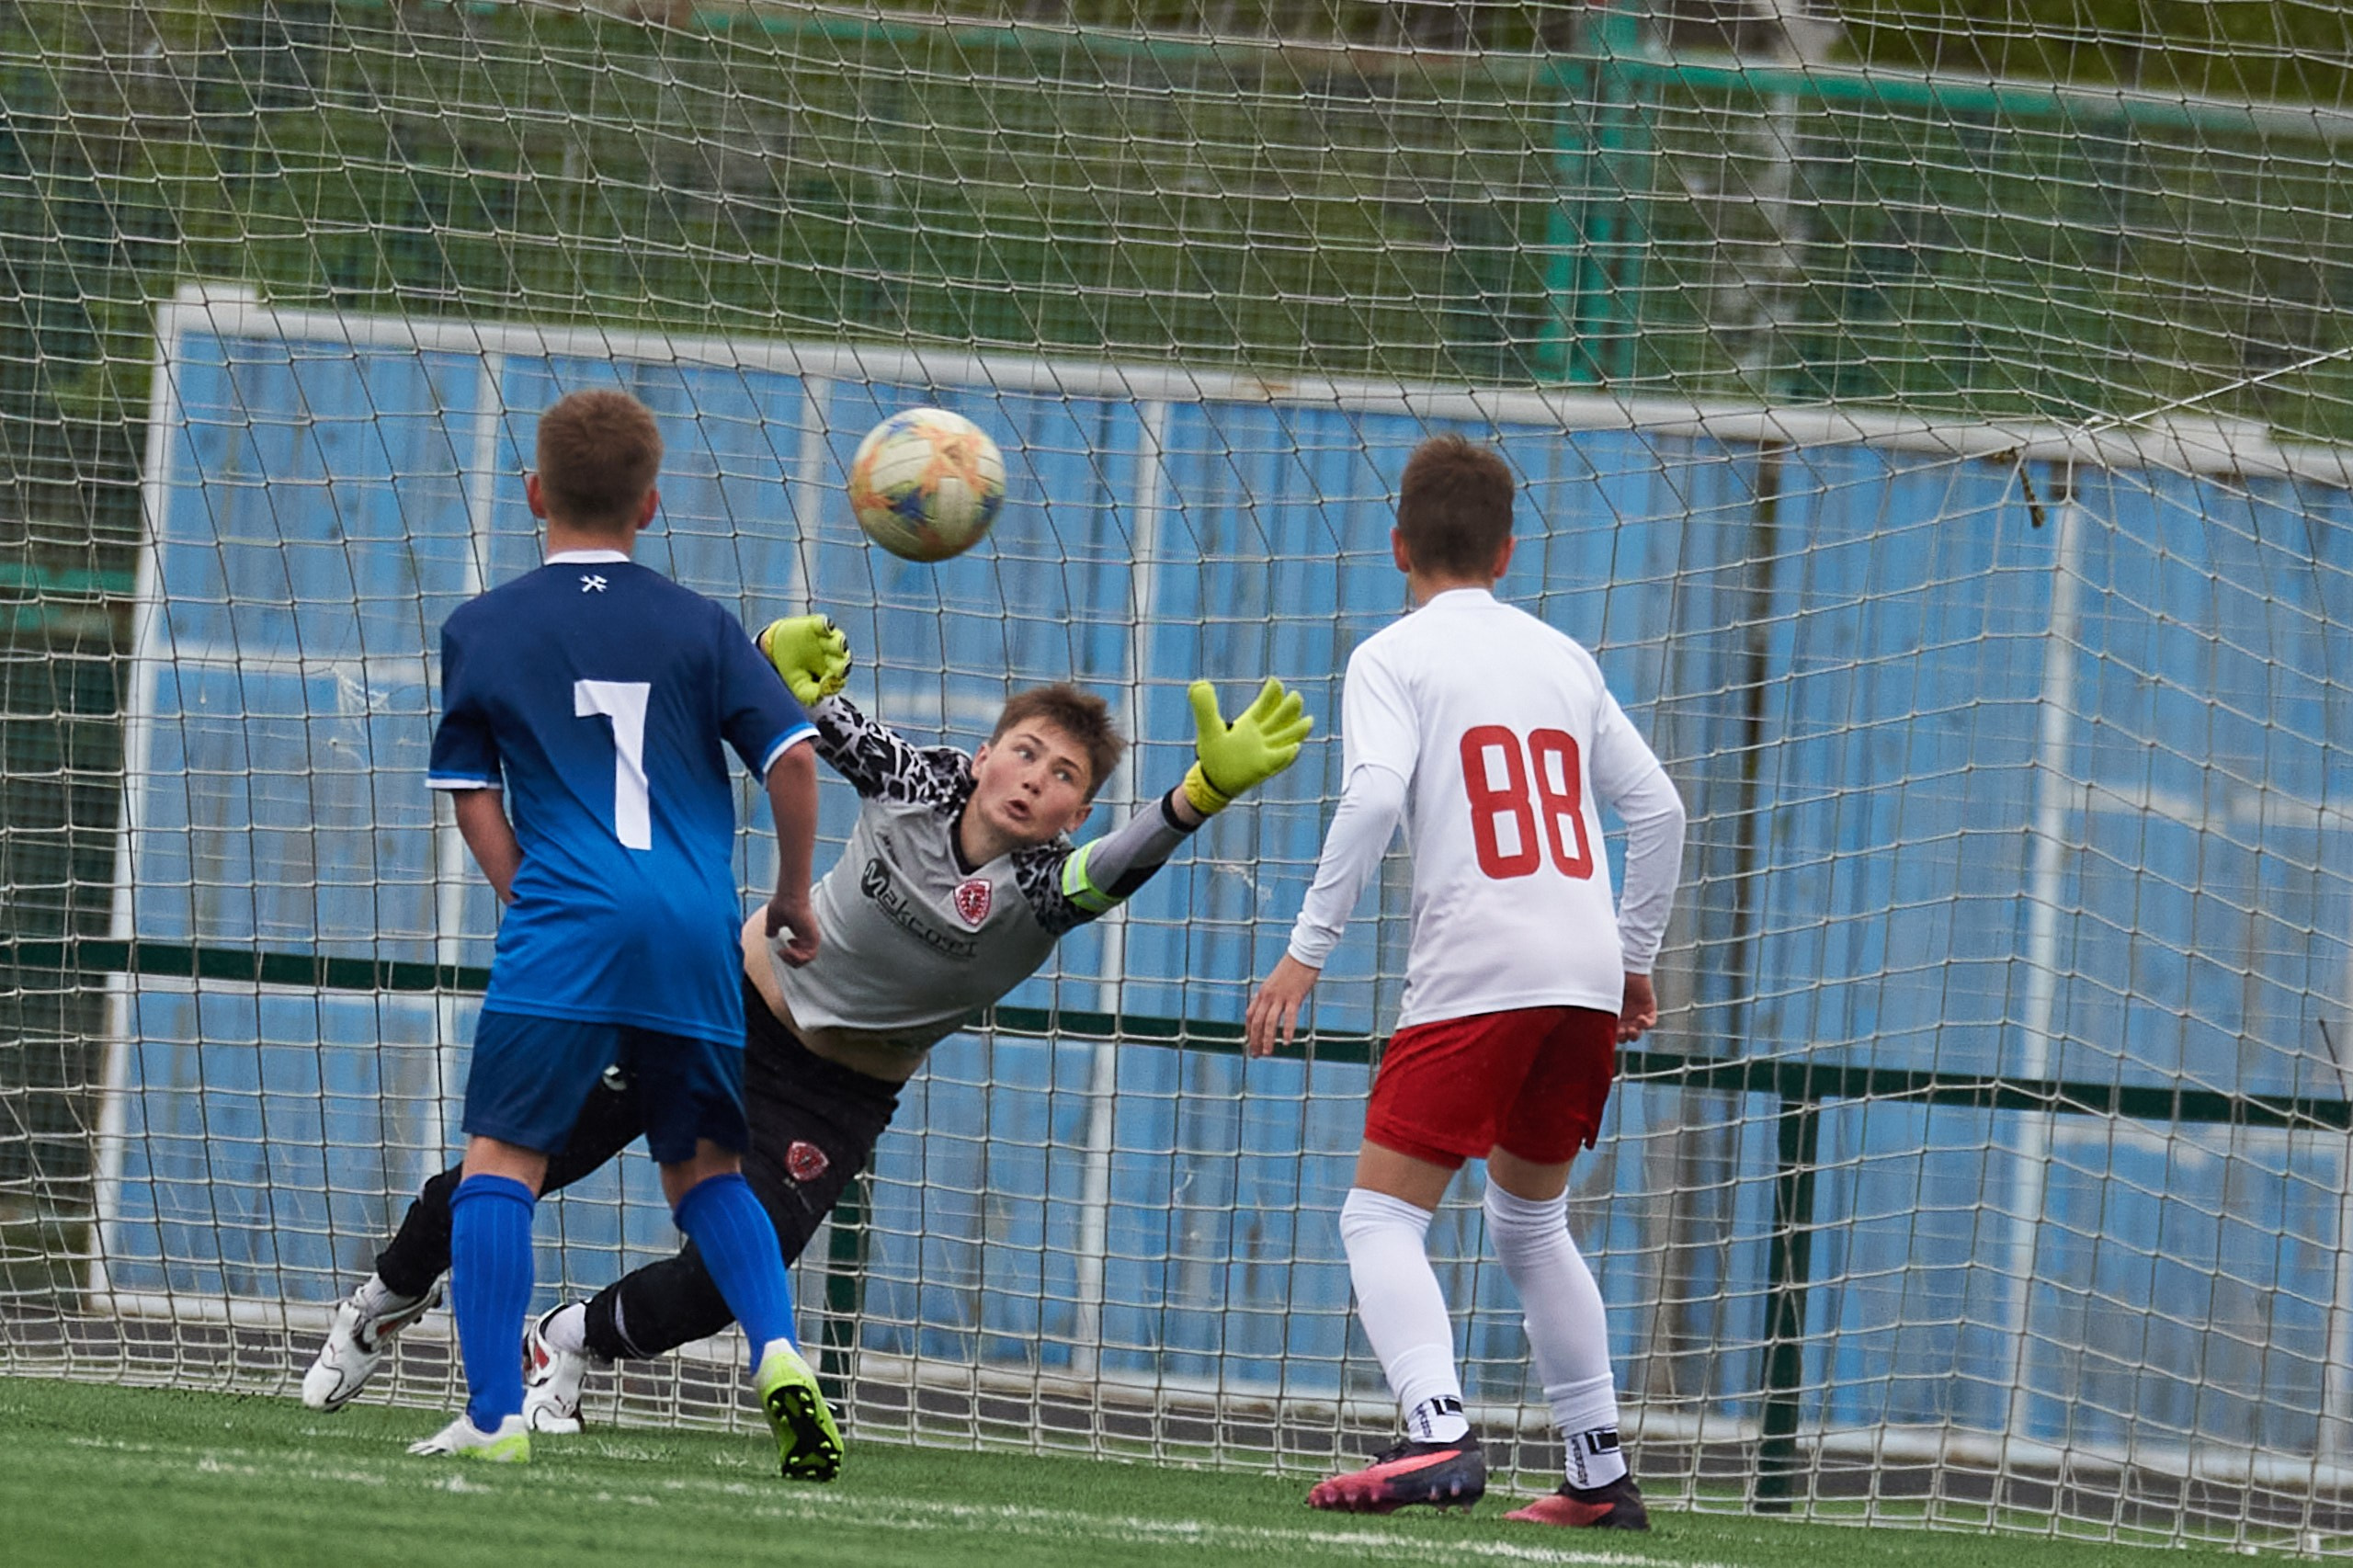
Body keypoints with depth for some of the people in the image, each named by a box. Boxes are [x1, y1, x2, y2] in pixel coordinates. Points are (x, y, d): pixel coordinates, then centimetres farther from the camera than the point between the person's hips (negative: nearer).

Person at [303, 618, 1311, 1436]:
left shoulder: (1046, 890, -26)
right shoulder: (914, 779, -19)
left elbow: (1126, 862, -48)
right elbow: (807, 708, -5)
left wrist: (1208, 790, -67)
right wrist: (781, 660, -29)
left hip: (837, 1097, -1)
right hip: (731, 1000, 1)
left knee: (725, 1283, -17)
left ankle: (571, 1342, 15)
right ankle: (386, 1301, 34)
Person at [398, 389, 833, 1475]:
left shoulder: (481, 628, 9)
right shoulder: (700, 628, 11)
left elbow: (472, 797, 8)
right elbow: (793, 756, 5)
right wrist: (794, 897, 16)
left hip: (563, 924, -3)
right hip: (696, 932, 3)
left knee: (500, 1158, -1)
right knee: (705, 1169, 17)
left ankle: (492, 1416, -14)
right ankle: (777, 1352, -6)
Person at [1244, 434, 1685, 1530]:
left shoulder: (1393, 657, 2)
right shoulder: (1562, 658, 19)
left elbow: (1373, 797, -14)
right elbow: (1656, 808, 18)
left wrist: (1306, 951, -13)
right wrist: (1635, 962, 28)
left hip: (1476, 975, -6)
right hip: (1585, 976, 6)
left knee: (1382, 1214, -4)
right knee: (1530, 1223, 21)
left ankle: (1438, 1432, -27)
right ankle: (1601, 1472, 17)